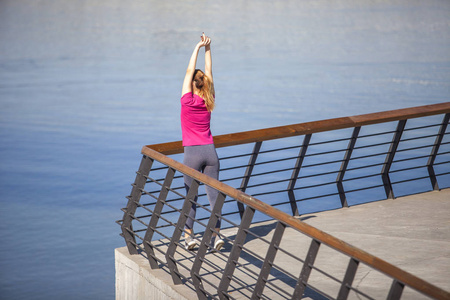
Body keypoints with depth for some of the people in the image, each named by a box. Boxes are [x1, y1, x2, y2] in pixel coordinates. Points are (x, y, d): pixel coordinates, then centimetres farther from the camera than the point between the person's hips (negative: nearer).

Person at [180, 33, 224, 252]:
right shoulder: (209, 101, 3)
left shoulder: (188, 100, -8)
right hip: (210, 151, 4)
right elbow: (209, 73, 11)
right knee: (214, 195, 3)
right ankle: (215, 235, 2)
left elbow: (189, 71, -4)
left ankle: (188, 236, 5)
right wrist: (207, 49, 10)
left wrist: (198, 48, 1)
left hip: (192, 152, -4)